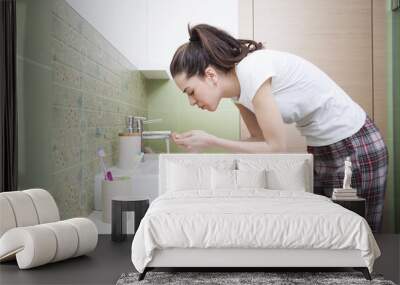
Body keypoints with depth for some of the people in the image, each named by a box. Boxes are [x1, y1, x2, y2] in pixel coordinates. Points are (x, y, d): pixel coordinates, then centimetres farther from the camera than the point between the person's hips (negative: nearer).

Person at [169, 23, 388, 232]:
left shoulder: (252, 71, -26)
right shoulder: (238, 88, -2)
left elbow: (276, 148, -22)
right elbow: (262, 139, 6)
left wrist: (210, 141, -18)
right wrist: (203, 141, -4)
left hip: (355, 146, -8)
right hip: (320, 149, 8)